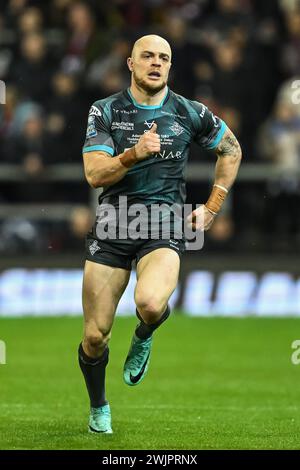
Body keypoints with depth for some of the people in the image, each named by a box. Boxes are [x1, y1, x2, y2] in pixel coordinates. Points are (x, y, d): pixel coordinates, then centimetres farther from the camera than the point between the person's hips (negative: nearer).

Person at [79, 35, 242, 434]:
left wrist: (211, 209, 13)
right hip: (112, 225, 1)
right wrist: (134, 154, -25)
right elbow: (94, 174, -8)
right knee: (95, 337, 0)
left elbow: (231, 150, 19)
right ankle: (99, 408, 29)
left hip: (165, 228, -1)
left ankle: (143, 339, 5)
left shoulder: (190, 113, 2)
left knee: (150, 303, -33)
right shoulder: (106, 111, 0)